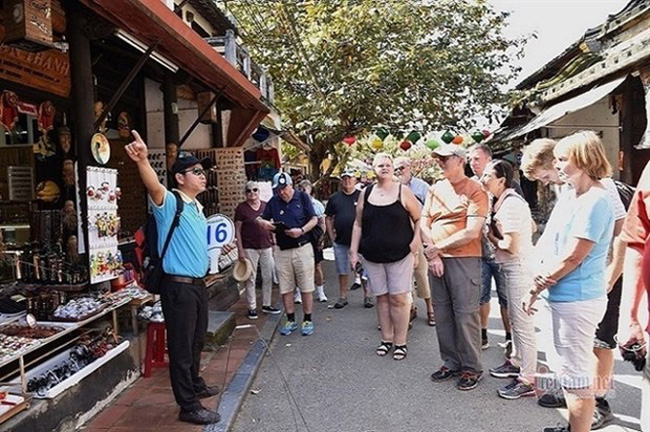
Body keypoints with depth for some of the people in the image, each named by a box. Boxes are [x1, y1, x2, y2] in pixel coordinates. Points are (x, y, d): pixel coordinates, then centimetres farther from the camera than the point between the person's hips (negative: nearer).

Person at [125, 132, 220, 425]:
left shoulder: (198, 207, 12)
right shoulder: (170, 203, -13)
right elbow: (154, 187, -36)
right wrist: (142, 161, -55)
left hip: (198, 283, 9)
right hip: (178, 286, -9)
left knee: (197, 341, 23)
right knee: (181, 347, 1)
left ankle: (195, 385, 42)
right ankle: (189, 407, 12)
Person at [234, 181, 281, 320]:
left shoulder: (266, 206, 8)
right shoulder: (241, 208, -3)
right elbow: (237, 230, -4)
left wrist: (274, 244, 10)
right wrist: (240, 250, -9)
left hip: (266, 247, 4)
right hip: (250, 248, -4)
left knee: (268, 277, 8)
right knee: (251, 279, 1)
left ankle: (266, 305, 21)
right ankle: (252, 308, 11)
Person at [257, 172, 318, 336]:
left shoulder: (302, 197, -1)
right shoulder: (273, 201, 6)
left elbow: (314, 219, -2)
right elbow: (260, 218, 10)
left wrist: (301, 230, -20)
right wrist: (263, 223, -14)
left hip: (302, 248, -3)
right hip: (282, 250, 3)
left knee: (306, 287, 3)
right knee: (285, 288, 9)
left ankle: (307, 320, 17)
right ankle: (291, 320, 22)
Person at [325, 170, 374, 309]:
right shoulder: (334, 198, 6)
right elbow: (328, 218, 11)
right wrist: (332, 237, 4)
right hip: (340, 242, 3)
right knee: (342, 271, 11)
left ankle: (367, 295, 16)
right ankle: (342, 297, 22)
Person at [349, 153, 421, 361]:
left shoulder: (403, 191, -3)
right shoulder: (366, 193, 5)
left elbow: (419, 219, 1)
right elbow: (358, 224, 9)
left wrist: (415, 242, -12)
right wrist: (353, 252, 5)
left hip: (400, 255, -3)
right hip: (373, 257, 3)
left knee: (398, 298, 1)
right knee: (382, 297, 11)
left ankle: (400, 342, 14)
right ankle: (386, 339, 25)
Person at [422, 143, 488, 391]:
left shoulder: (475, 190, -7)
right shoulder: (435, 189, 12)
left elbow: (472, 232, -15)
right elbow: (424, 223, 8)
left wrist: (437, 247, -11)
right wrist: (432, 254, -6)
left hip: (463, 259, -6)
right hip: (436, 260, 6)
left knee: (465, 314, 0)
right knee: (442, 313, 12)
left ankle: (472, 368, 15)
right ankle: (451, 362, 27)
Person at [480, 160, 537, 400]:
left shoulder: (510, 205, -21)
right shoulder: (508, 200, 10)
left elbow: (511, 247, -22)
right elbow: (532, 226, 20)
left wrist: (491, 237, -6)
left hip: (518, 268, -10)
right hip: (512, 268, 11)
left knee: (523, 324, -2)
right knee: (516, 319, 21)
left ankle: (527, 380, 7)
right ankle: (517, 362, 37)